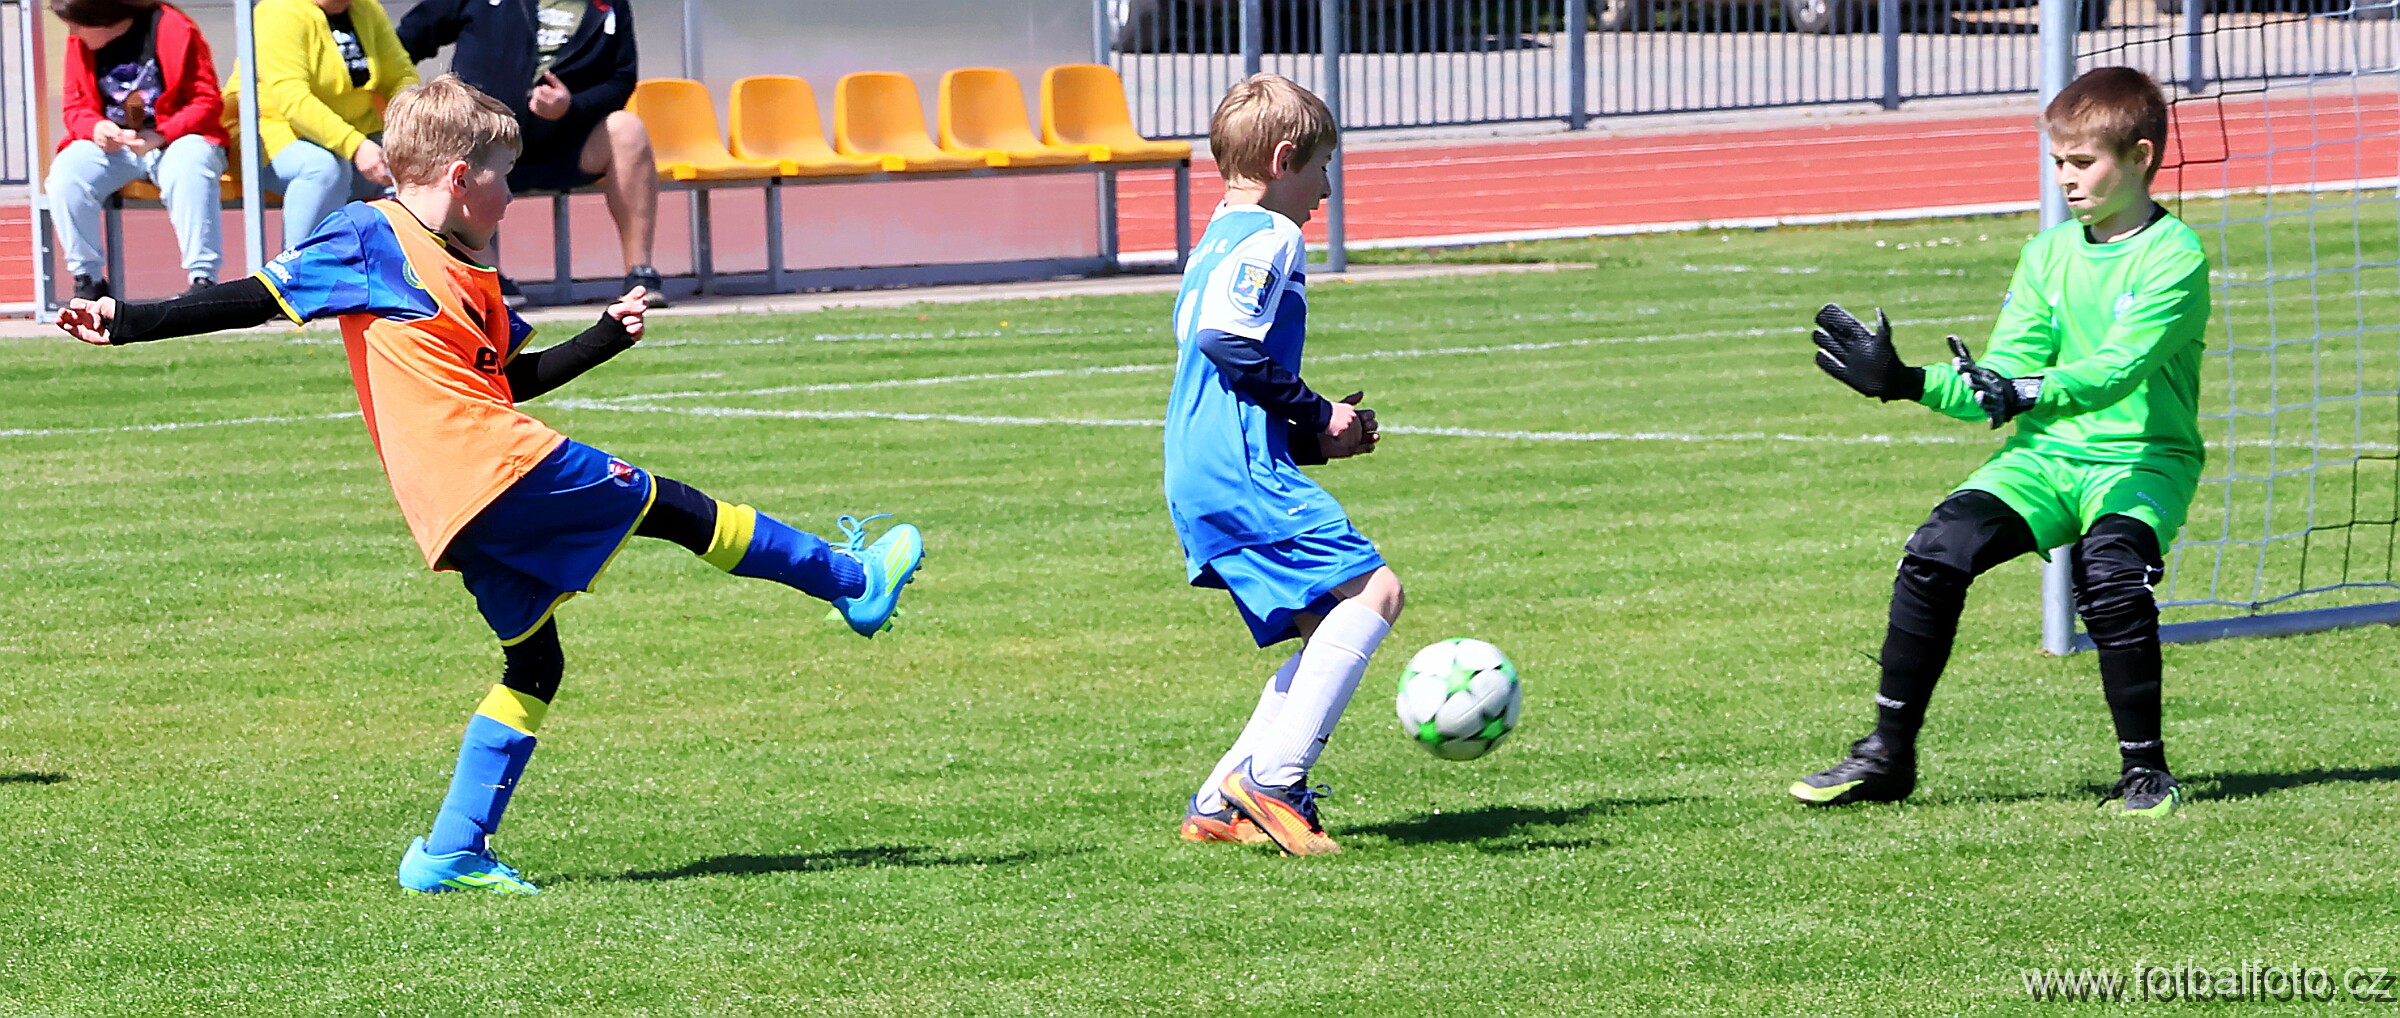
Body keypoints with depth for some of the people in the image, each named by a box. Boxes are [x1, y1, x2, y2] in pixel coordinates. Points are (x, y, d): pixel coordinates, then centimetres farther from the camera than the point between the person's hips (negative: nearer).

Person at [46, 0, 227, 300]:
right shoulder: (80, 42, 2)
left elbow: (207, 101, -10)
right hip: (111, 145, 4)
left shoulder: (173, 29, -11)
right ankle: (88, 280, -13)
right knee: (66, 172, -25)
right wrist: (95, 128, -16)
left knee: (189, 168, -38)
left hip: (175, 142, -4)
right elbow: (76, 107, 8)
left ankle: (203, 278, -31)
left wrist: (160, 136, -23)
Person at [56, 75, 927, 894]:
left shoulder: (466, 278, 24)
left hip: (465, 513, 10)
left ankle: (451, 854, 9)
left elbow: (512, 378, 35)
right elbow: (257, 297, -4)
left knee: (535, 665, 12)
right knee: (666, 505, 1)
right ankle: (851, 579, 12)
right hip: (492, 466, -10)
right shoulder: (373, 238, -3)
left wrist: (609, 335, 30)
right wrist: (129, 323, -9)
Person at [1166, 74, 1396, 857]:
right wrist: (1315, 417, -9)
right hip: (1242, 471, -10)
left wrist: (1318, 431, 21)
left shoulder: (1216, 244, 26)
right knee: (1372, 589, -17)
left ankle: (1220, 805, 7)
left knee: (1333, 629, 11)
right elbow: (1227, 338, -20)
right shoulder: (1270, 238, -6)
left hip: (1201, 479, 10)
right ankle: (1273, 777, -24)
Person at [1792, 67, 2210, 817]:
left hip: (2144, 459, -5)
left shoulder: (2173, 256, -10)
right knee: (1938, 549, -18)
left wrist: (2026, 393, -41)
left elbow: (2116, 372, -25)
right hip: (2047, 453, 5)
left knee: (2109, 569, -33)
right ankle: (1888, 754, -9)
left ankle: (2144, 768, -16)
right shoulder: (2049, 254, 8)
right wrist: (1905, 382, -10)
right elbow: (1999, 382, 4)